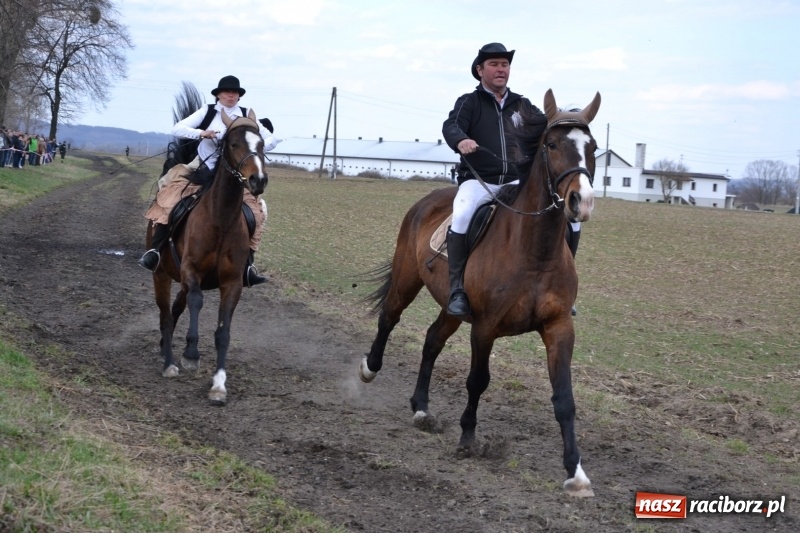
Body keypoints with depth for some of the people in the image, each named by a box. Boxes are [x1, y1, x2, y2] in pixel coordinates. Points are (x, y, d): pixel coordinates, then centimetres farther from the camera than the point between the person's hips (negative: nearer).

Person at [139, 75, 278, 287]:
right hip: (201, 169, -1)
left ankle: (247, 265, -13)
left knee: (254, 209, -15)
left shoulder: (246, 117, 4)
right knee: (171, 192, -23)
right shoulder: (207, 112, 1)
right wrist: (201, 133, -23)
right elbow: (178, 128, -6)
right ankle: (156, 249, -23)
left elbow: (271, 140, 4)